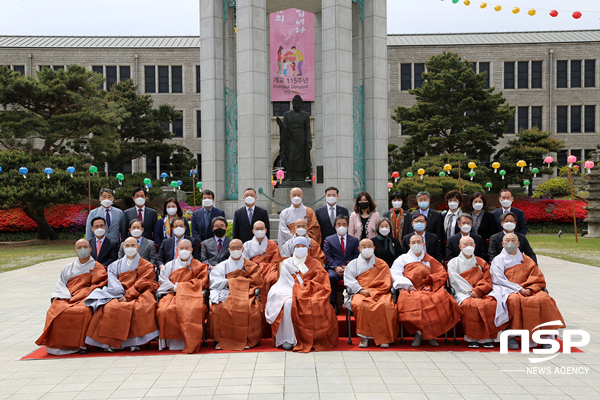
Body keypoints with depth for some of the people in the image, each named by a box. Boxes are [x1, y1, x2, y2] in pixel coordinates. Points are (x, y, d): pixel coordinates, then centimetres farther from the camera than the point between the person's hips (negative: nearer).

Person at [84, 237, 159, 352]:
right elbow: (113, 284, 7)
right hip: (118, 295, 2)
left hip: (138, 296, -1)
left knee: (140, 308, -35)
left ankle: (134, 342, -30)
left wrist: (128, 296, -12)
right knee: (109, 307, -31)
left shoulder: (147, 266, 15)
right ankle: (109, 342, -25)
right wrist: (120, 296, -13)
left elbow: (143, 284, 1)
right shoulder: (115, 266, 22)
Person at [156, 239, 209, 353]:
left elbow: (201, 283, 5)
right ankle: (171, 341, -21)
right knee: (164, 310, -33)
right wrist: (174, 288, -8)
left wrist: (179, 286, -2)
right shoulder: (170, 265, 25)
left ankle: (189, 343, -31)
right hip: (172, 294, 2)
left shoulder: (199, 266, 19)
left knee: (192, 310, -38)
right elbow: (162, 280, 11)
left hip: (190, 296, -2)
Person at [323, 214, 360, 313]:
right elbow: (327, 256, 5)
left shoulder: (354, 240, 19)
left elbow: (357, 256, 9)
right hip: (334, 269, 0)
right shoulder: (329, 240, 16)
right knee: (330, 277, -35)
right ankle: (333, 305, -25)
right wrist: (336, 267, -11)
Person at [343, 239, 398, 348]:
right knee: (361, 305, -37)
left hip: (379, 294, 0)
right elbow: (348, 280, 5)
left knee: (386, 305, -34)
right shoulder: (353, 264, 21)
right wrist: (361, 290, -12)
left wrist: (371, 291, -8)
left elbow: (386, 284, 8)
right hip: (360, 294, 0)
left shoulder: (382, 264, 20)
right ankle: (365, 336, -25)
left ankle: (384, 337, -24)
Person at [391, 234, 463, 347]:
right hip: (410, 290, -1)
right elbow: (395, 275, 7)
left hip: (428, 290, 1)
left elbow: (443, 274, 13)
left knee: (441, 299, -33)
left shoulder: (430, 260, 26)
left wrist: (431, 283, -7)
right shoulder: (403, 259, 22)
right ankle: (418, 333, -19)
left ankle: (431, 334, -19)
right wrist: (408, 286, -10)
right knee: (413, 301, -38)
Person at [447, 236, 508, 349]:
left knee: (492, 304, -30)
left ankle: (487, 338, -22)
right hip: (463, 294, -2)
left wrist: (477, 291, -10)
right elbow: (456, 281, 1)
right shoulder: (453, 262, 15)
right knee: (471, 305, -35)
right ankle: (472, 338, -24)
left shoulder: (481, 263, 22)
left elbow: (487, 281, 9)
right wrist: (470, 292, -12)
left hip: (481, 294, 2)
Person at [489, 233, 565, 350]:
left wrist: (528, 289, -8)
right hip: (507, 292, -3)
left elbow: (538, 280, 12)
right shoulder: (498, 260, 12)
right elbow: (499, 280, -2)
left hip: (526, 291, 3)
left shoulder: (527, 260, 20)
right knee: (514, 300, -37)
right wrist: (519, 289, -12)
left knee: (543, 298, -28)